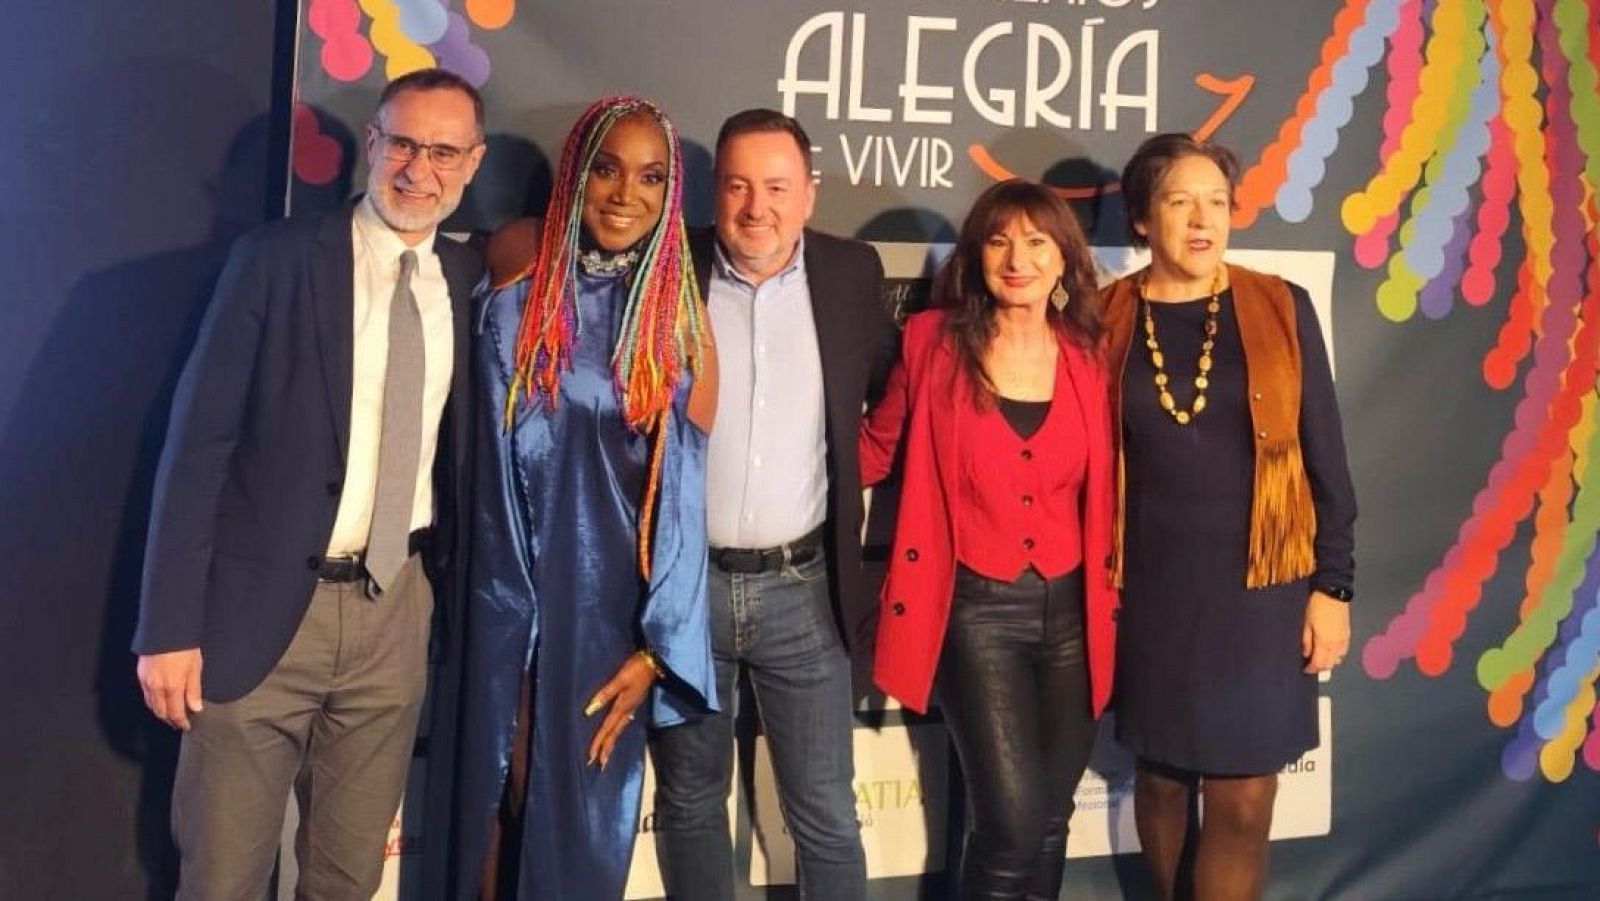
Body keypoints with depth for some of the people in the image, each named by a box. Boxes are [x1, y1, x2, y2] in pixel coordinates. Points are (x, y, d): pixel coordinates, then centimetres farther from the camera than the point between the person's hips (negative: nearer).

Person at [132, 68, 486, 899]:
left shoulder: (470, 278, 6)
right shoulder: (277, 258, -6)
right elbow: (199, 442, -8)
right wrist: (168, 624, -11)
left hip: (396, 611, 3)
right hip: (263, 607, -3)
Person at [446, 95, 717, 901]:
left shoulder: (677, 312, -1)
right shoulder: (518, 287, -1)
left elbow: (686, 485, -6)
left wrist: (659, 642, -9)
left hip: (614, 601, 0)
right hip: (513, 594, 0)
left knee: (587, 814, 9)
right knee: (496, 798, 9)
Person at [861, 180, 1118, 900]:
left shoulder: (1086, 354, 2)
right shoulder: (934, 341, -5)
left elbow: (1100, 492, 11)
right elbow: (875, 452, 5)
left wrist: (1110, 593, 5)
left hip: (1071, 607, 3)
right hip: (977, 609, -3)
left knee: (1050, 816, 13)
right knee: (1011, 819, -8)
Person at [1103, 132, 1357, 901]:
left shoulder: (1281, 310, -2)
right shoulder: (1105, 320, -1)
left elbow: (1324, 458, 1)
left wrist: (1332, 586, -2)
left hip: (1259, 587, -1)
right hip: (1152, 590, 1)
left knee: (1243, 800, 1)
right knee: (1162, 778, 14)